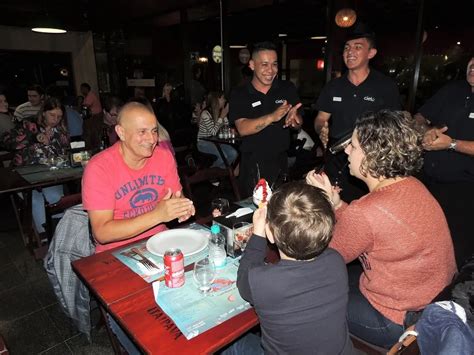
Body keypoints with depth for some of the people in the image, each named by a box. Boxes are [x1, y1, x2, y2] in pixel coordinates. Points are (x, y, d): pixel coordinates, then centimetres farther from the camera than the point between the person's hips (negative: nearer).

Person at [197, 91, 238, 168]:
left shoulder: (220, 112, 4)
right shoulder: (206, 113, -16)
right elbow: (213, 132, -22)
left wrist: (225, 115, -6)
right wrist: (222, 117, -19)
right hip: (204, 143, -7)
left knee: (233, 153, -16)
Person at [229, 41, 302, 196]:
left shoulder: (288, 88, 3)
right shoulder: (239, 94, -5)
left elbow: (299, 123, 4)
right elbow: (242, 129, -18)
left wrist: (294, 119, -20)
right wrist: (272, 117, -32)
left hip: (281, 162, 3)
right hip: (253, 165, -2)